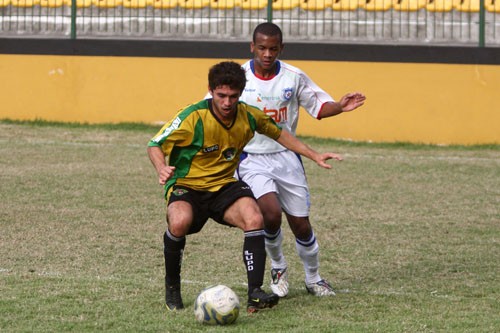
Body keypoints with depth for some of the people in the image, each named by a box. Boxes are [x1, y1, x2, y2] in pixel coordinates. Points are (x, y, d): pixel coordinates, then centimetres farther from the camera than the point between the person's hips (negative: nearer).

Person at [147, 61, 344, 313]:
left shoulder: (248, 116, -4)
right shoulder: (193, 118, -18)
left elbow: (278, 133, 17)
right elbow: (155, 145, -11)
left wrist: (314, 156, 15)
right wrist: (161, 169, -33)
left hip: (225, 186, 4)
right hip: (186, 186, -4)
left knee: (254, 219, -26)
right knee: (180, 222, -36)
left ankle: (255, 294, -24)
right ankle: (172, 286, -10)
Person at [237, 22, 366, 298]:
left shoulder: (294, 77, -2)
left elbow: (318, 106, 8)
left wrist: (340, 107, -12)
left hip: (285, 157, 3)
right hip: (251, 159, -2)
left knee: (301, 224, 4)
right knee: (271, 213, -25)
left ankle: (313, 279, 29)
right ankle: (278, 268, 4)